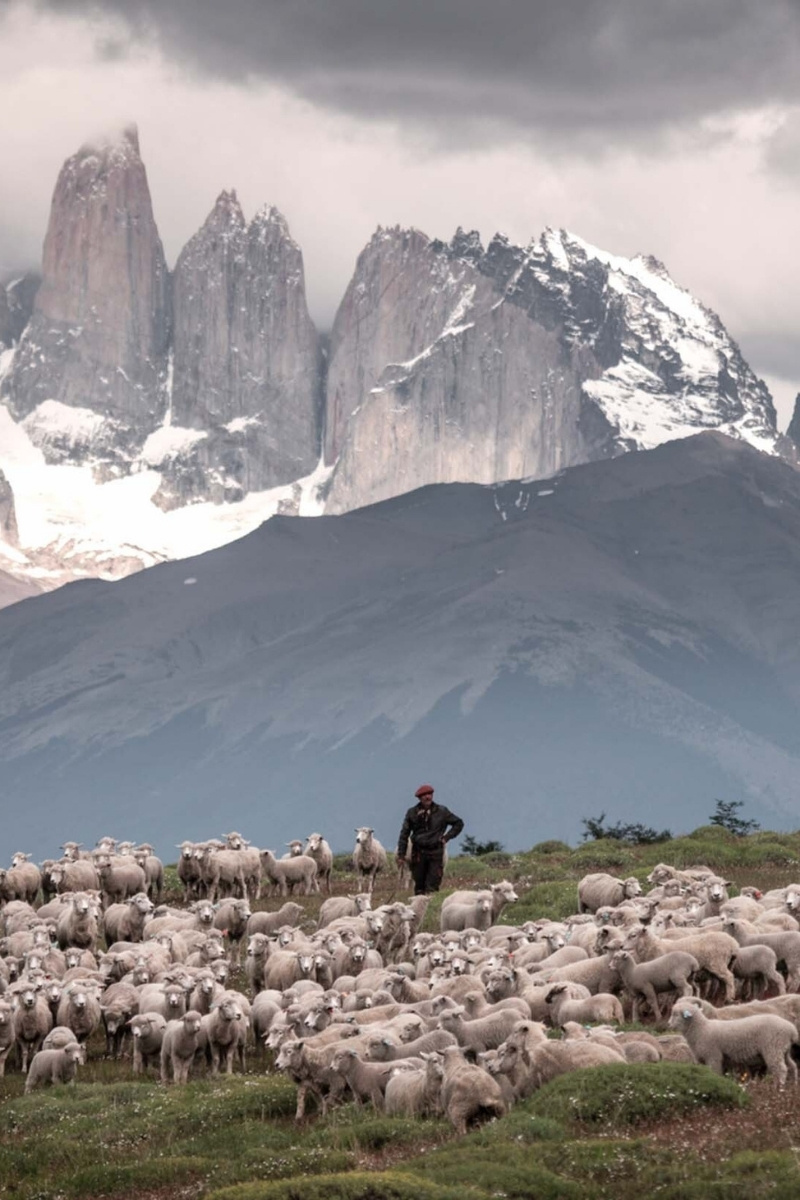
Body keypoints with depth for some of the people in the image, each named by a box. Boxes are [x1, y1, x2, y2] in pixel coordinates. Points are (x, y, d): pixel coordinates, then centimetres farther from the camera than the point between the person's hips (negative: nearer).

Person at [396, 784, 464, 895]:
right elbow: (404, 834, 6)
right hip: (418, 852, 1)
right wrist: (401, 854, 1)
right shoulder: (412, 813, 4)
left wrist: (447, 837, 3)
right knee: (419, 884, 6)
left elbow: (458, 823, 14)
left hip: (435, 852, -1)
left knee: (432, 886, -10)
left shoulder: (441, 811, 3)